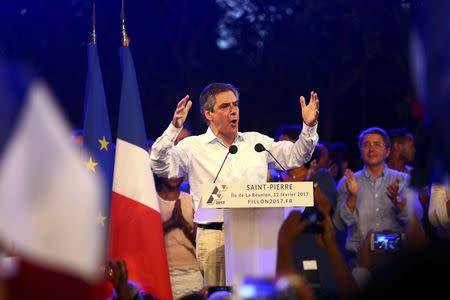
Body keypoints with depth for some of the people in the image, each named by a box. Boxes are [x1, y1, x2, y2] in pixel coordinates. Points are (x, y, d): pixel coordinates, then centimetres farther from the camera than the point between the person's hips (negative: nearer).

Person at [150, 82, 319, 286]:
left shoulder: (256, 141, 15)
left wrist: (309, 127, 2)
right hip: (215, 237, -3)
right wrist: (174, 128, -21)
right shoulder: (192, 147, 3)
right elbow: (159, 165, -9)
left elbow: (296, 156, 18)